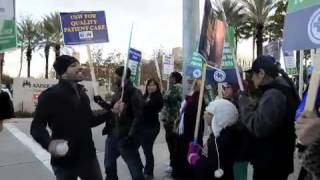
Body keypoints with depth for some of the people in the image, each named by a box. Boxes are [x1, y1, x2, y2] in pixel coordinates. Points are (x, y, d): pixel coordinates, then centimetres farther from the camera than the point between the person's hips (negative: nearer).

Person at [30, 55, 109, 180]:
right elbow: (37, 126, -16)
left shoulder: (82, 94, 12)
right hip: (65, 160, -6)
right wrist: (49, 143, -35)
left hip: (88, 156, 7)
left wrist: (111, 112, 9)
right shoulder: (51, 95, -12)